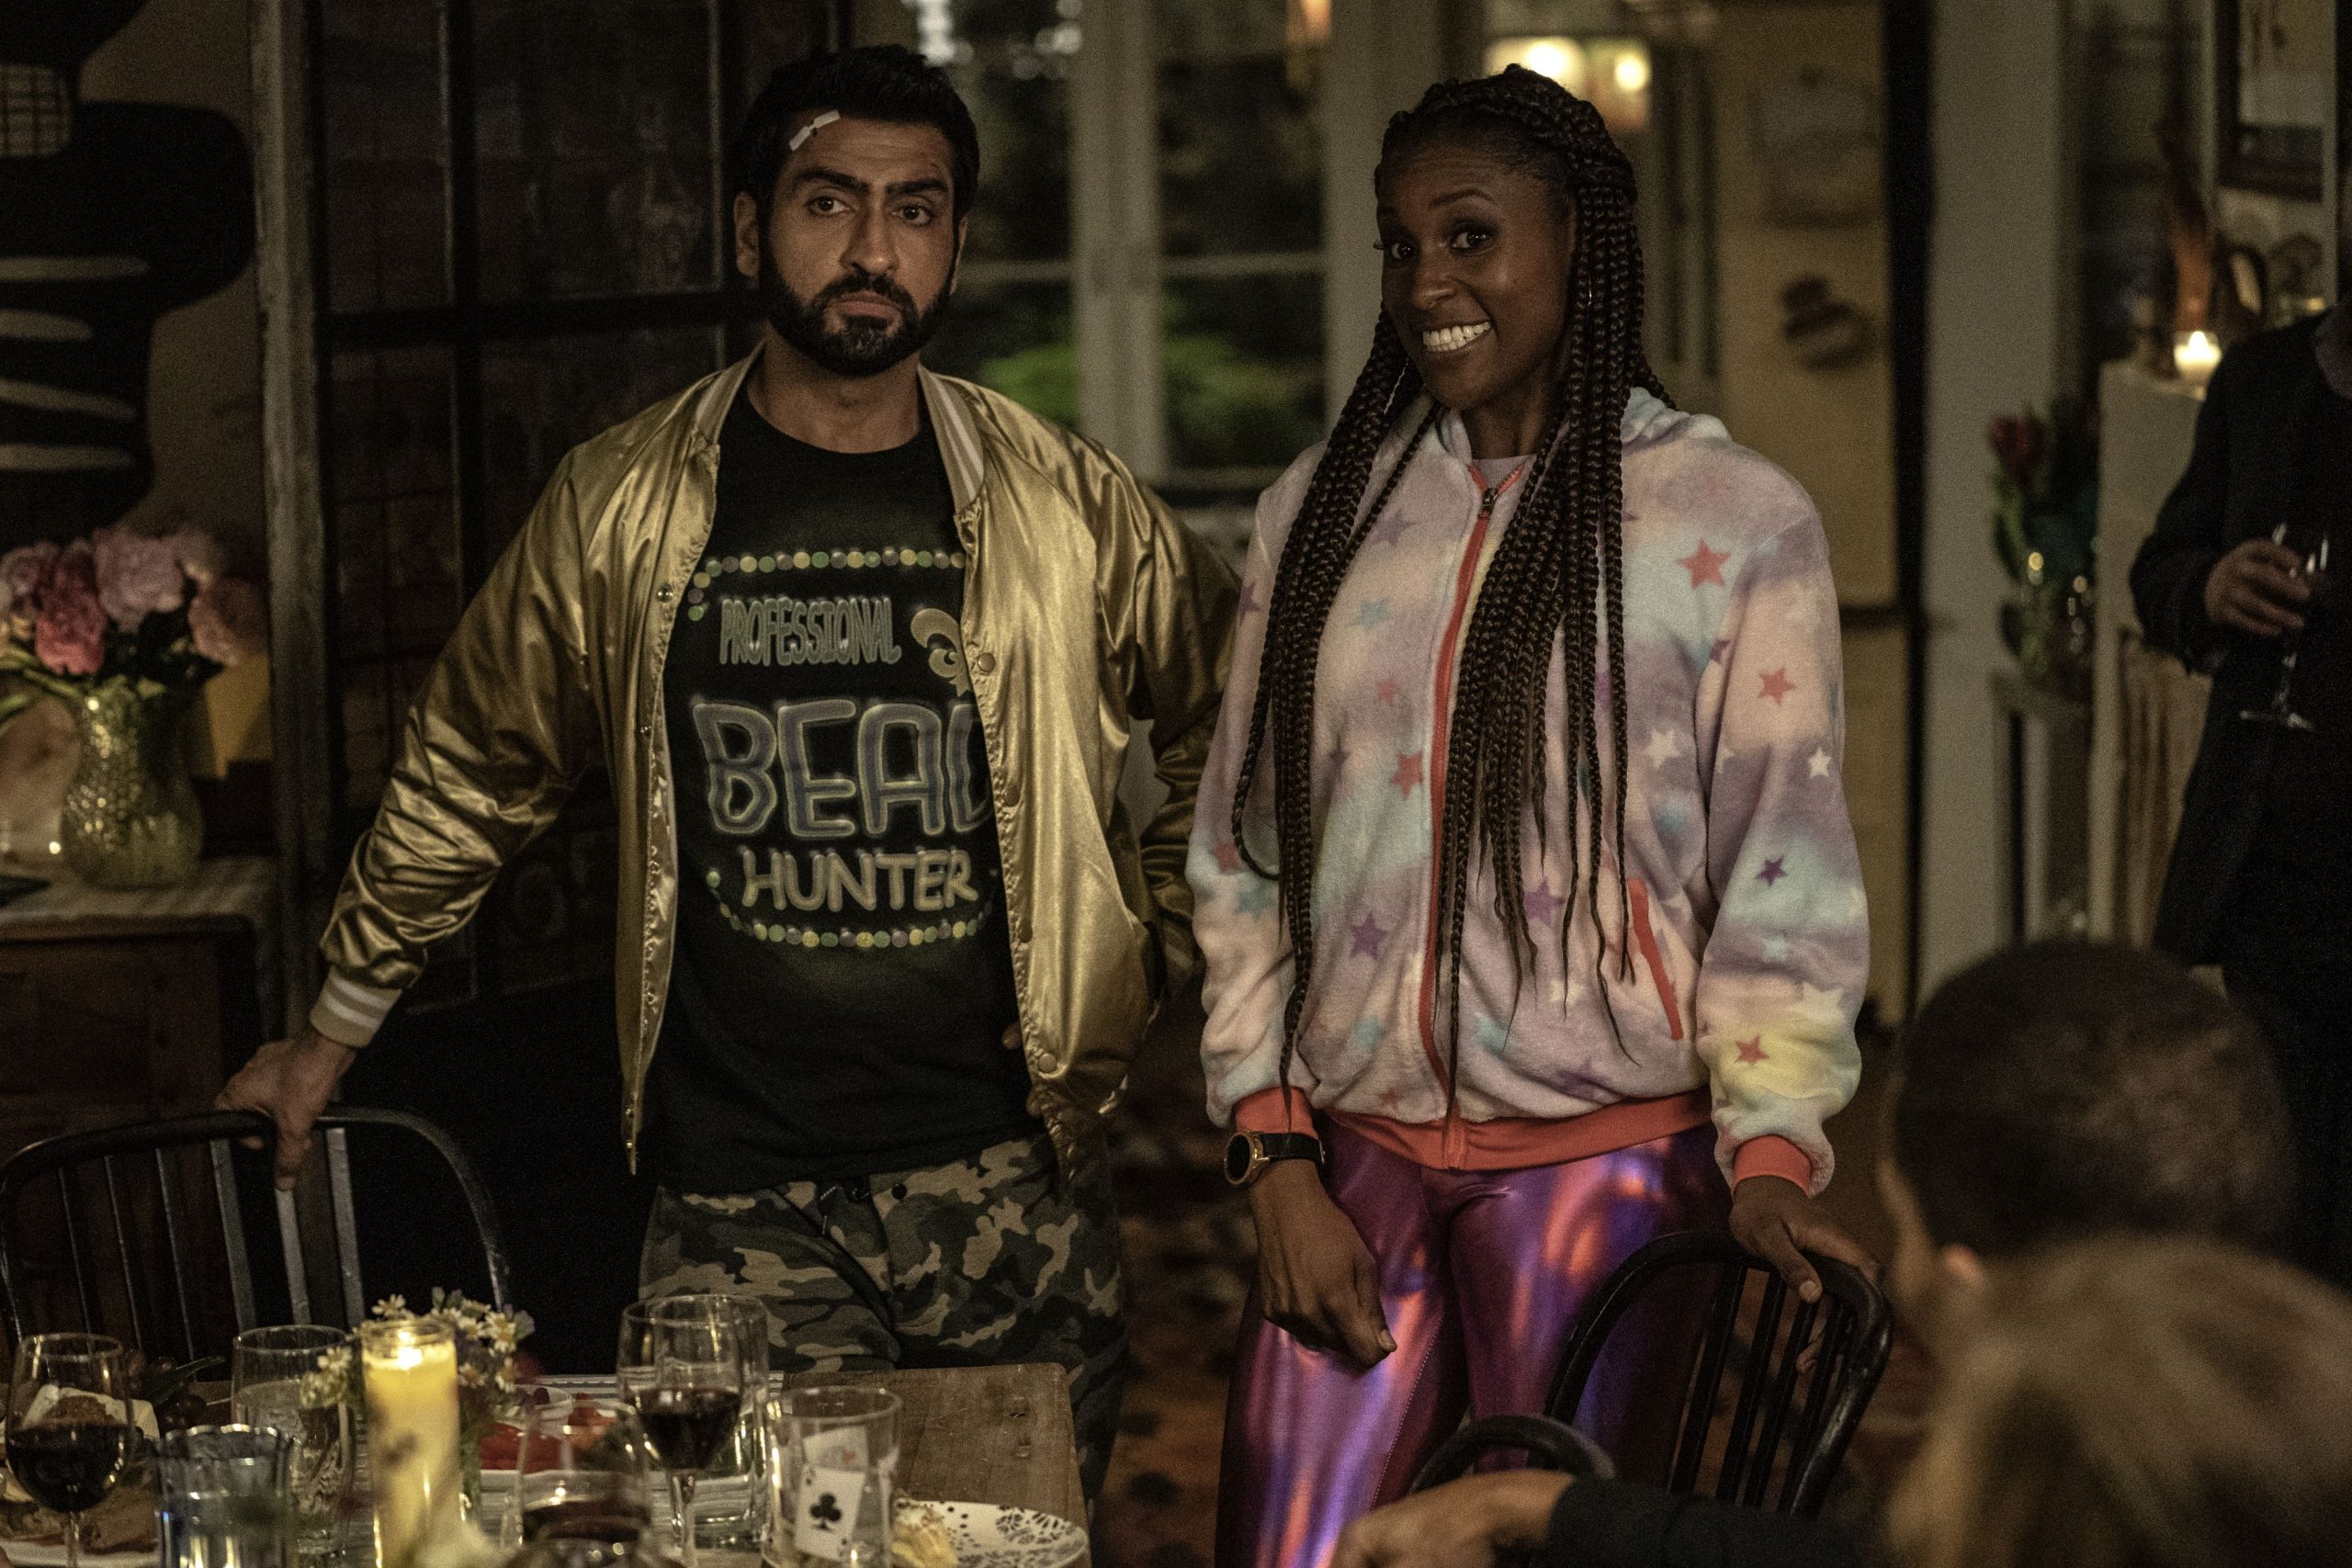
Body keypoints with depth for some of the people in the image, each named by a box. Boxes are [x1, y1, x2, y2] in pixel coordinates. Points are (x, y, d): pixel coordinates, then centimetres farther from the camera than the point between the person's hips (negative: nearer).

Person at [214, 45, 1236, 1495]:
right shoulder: (621, 509, 2)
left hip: (1015, 1180, 1)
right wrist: (335, 1030, 19)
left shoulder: (1066, 505, 3)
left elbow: (1226, 718, 19)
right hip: (737, 1202, -1)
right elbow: (471, 771, 14)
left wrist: (1166, 932, 11)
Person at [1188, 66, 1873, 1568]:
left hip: (1604, 1162, -3)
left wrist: (1772, 1149, -15)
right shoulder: (1321, 508, 9)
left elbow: (1787, 878, -2)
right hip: (1355, 1158, 3)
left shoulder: (1737, 521, -2)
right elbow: (1241, 858, 10)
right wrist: (1277, 1162, 2)